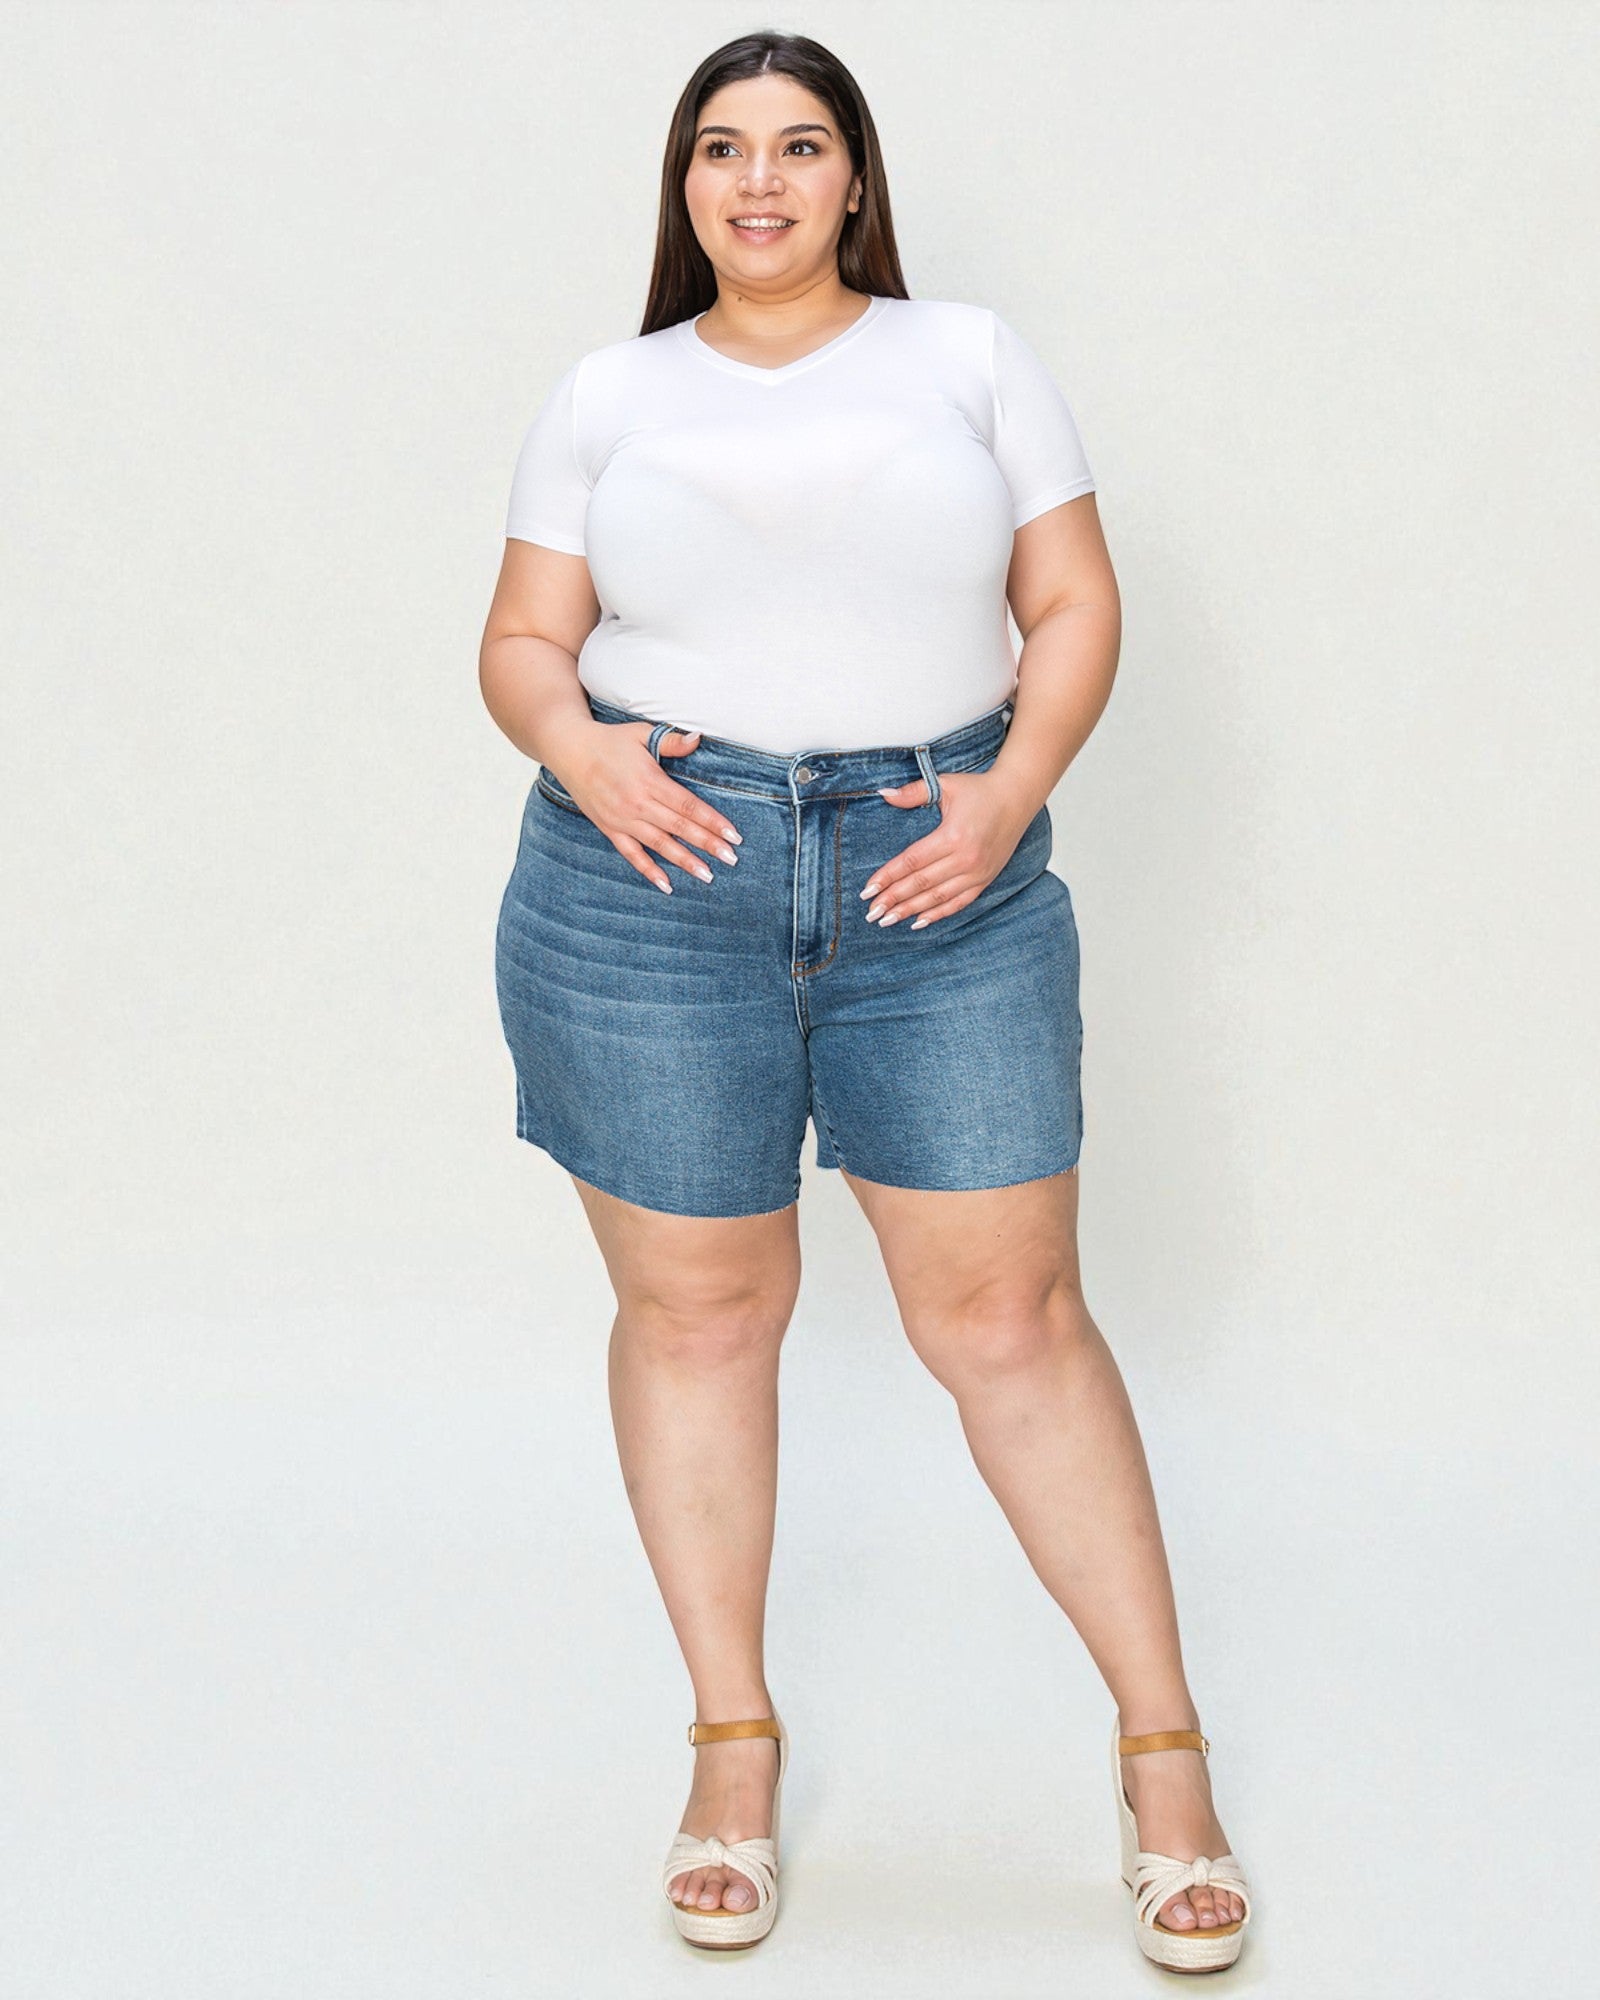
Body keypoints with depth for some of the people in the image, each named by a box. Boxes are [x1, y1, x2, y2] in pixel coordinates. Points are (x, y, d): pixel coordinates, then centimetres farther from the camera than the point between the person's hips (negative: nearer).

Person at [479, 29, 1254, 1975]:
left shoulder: (971, 357, 9)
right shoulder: (608, 394, 11)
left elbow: (1075, 607, 7)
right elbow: (523, 636, 10)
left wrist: (1013, 787, -10)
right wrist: (575, 747, -12)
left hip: (943, 882, -1)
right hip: (656, 873, 1)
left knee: (1010, 1314, 0)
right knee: (698, 1308, 6)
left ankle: (1163, 1744, 12)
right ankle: (734, 1745, 23)